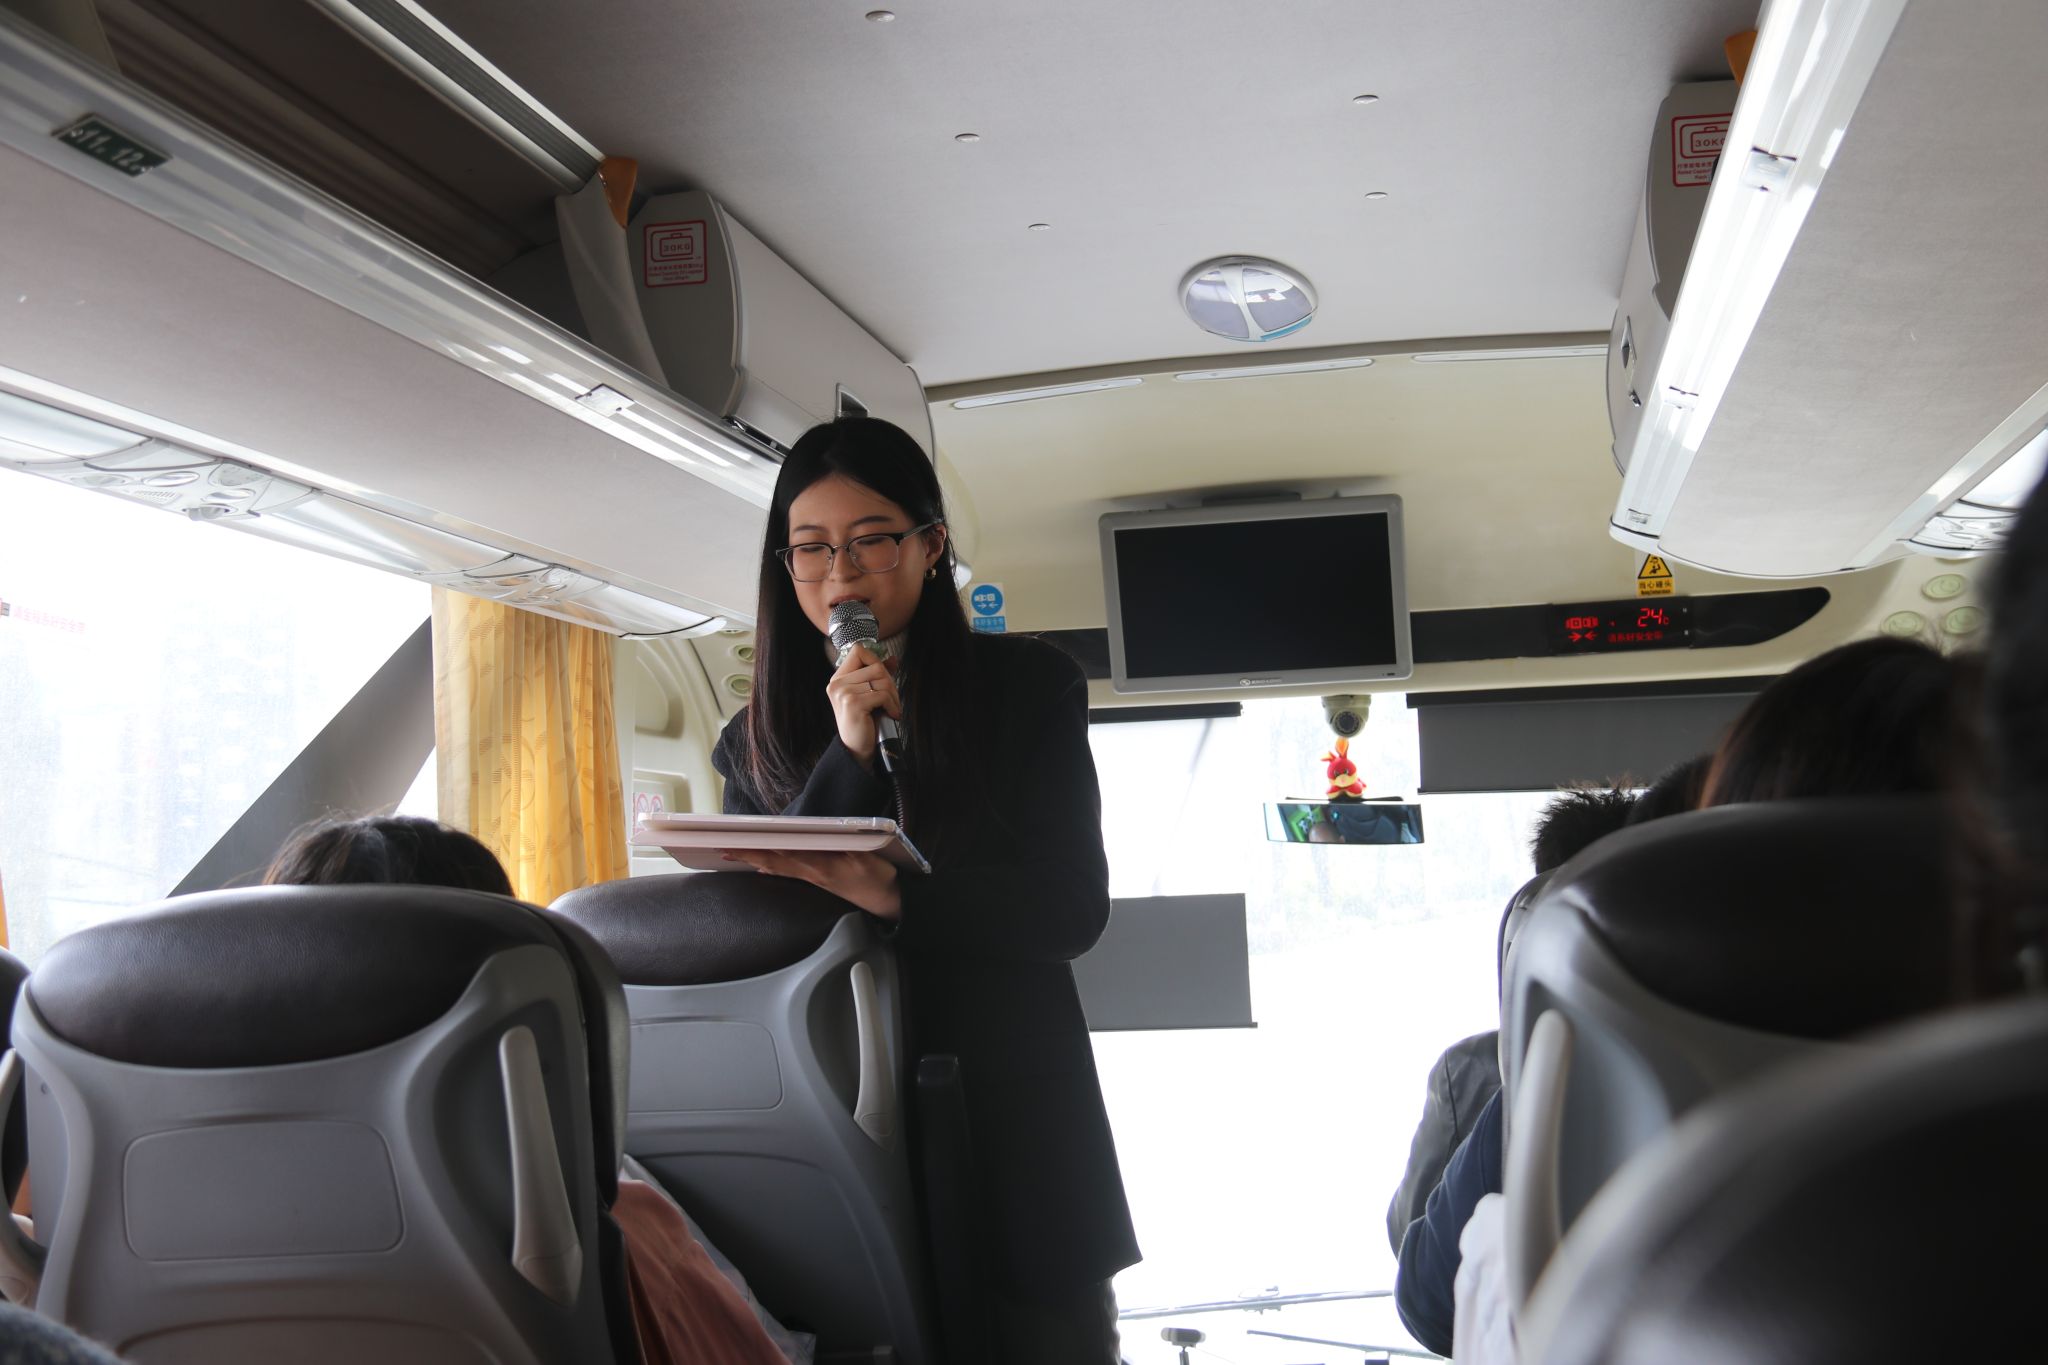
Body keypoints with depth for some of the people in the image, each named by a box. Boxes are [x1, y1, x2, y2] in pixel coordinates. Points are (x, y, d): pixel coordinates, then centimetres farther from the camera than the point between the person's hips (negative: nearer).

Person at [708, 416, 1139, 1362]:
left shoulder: (1028, 687, 2)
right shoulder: (756, 739, 9)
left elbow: (1073, 904, -7)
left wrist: (900, 896, -24)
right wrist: (848, 756, -11)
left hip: (1014, 1116, -1)